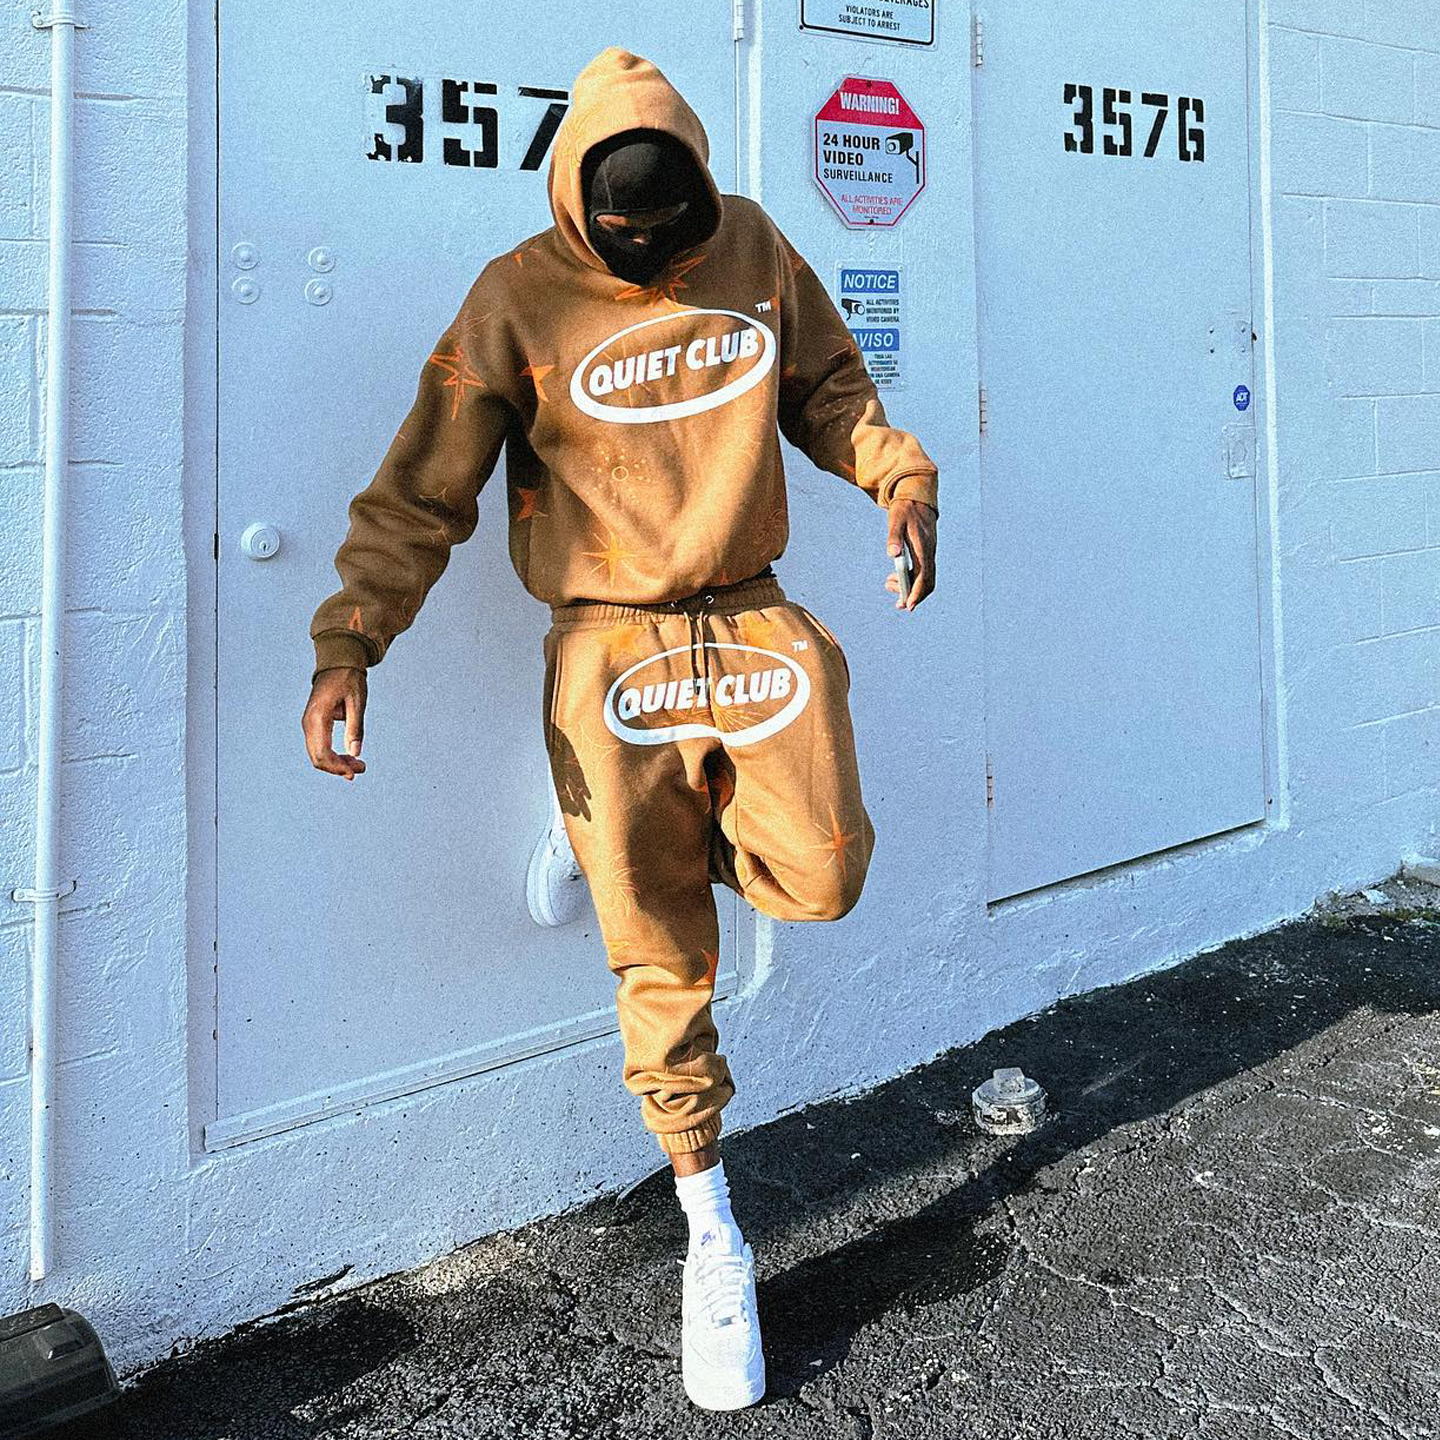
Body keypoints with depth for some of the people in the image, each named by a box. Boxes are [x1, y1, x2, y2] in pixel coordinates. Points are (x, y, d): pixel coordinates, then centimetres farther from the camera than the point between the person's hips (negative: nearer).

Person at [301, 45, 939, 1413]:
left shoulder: (753, 246, 3)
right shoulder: (520, 300, -8)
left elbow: (827, 385, 17)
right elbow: (423, 487, -7)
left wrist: (901, 481, 1)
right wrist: (347, 643, -16)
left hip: (754, 619, 4)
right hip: (614, 642, -3)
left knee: (819, 877, -10)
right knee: (661, 958, 2)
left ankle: (610, 823, 22)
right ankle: (709, 1226, 21)